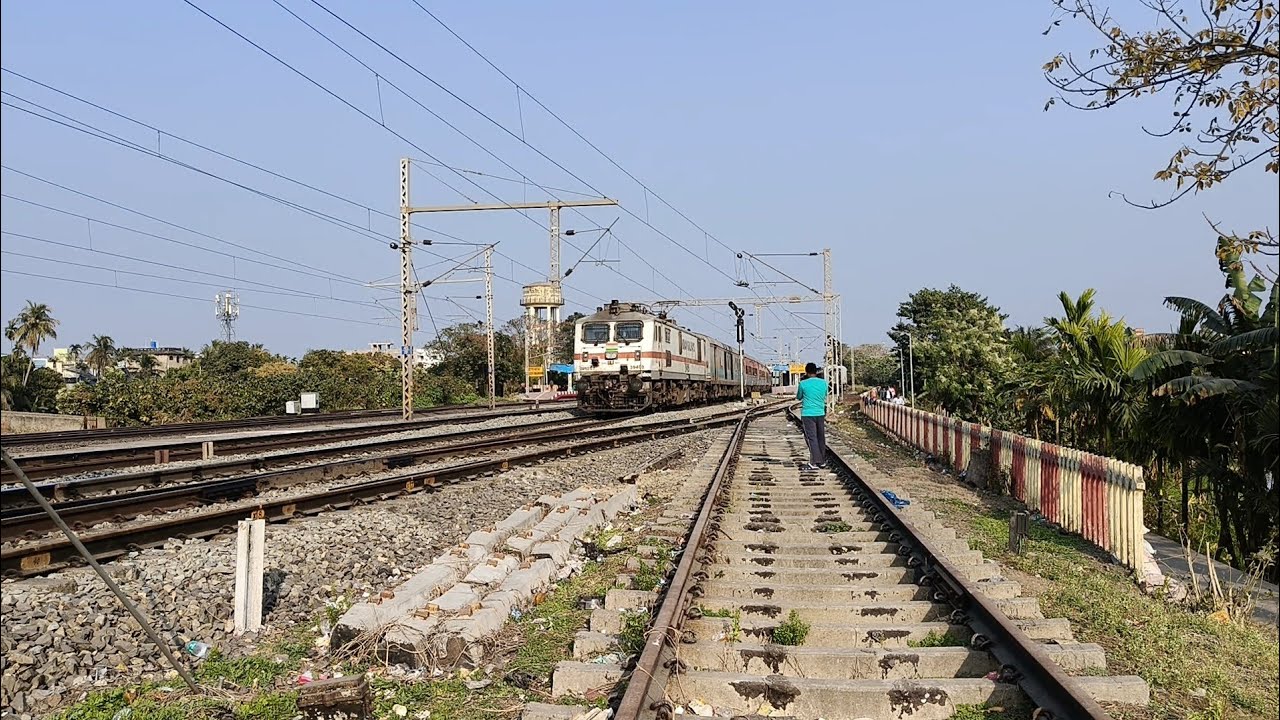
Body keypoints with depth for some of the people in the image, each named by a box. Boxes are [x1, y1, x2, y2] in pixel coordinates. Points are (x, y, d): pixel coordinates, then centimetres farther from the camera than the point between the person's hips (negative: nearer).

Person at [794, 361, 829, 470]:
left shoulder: (803, 383, -7)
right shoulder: (824, 383, 4)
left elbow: (798, 397, 10)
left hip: (808, 414, -4)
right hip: (821, 413, 4)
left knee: (812, 438, -4)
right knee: (821, 438, 11)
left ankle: (815, 462, -9)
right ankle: (822, 461, 17)